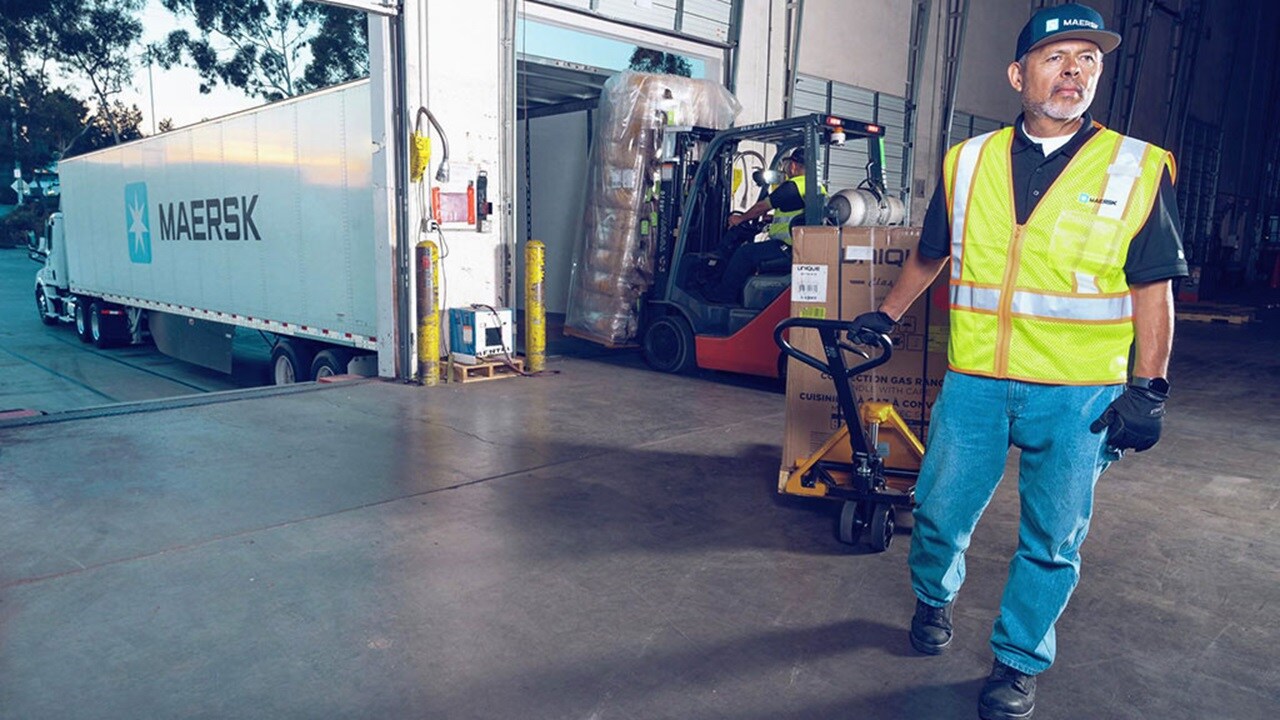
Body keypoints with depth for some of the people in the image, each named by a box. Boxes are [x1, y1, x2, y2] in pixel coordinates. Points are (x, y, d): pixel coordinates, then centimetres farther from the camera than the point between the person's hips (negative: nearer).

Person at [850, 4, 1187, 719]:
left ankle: (1019, 661, 29)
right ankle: (934, 599, 40)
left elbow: (1152, 289, 1)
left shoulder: (1139, 170, -1)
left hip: (1079, 397, -1)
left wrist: (1148, 390, -4)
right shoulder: (968, 162, 5)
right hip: (974, 385, 2)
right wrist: (885, 317, 24)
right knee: (939, 513, 9)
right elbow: (929, 257, 19)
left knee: (1053, 540, 9)